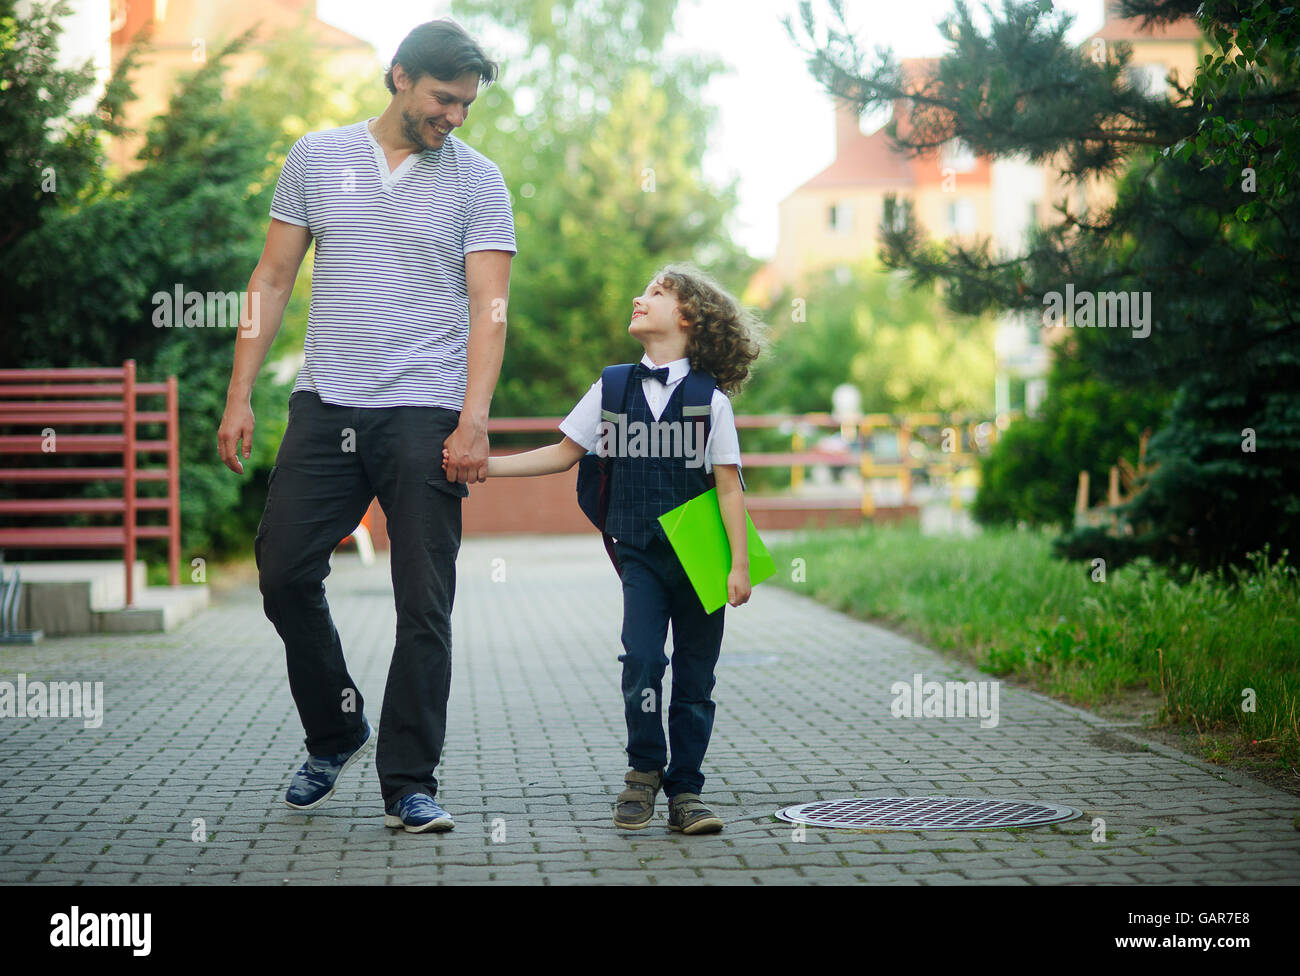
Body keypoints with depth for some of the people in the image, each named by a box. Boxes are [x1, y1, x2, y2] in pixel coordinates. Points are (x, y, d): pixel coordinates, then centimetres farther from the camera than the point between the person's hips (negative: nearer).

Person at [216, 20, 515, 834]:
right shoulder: (317, 157, 9)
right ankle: (336, 735, 23)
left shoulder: (477, 179, 3)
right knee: (284, 573, 0)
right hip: (325, 406, 3)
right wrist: (240, 395, 5)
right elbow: (274, 279, 11)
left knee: (425, 606, -3)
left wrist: (474, 422, -16)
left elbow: (489, 306, -4)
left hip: (424, 416, -2)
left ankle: (409, 786, 6)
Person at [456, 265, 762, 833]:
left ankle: (684, 792, 14)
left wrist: (739, 564, -7)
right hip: (641, 554, 1)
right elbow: (565, 453, 14)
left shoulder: (710, 398, -2)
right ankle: (643, 772, 6)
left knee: (694, 677, 3)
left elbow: (729, 486, -2)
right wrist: (484, 465, 7)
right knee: (642, 661, -15)